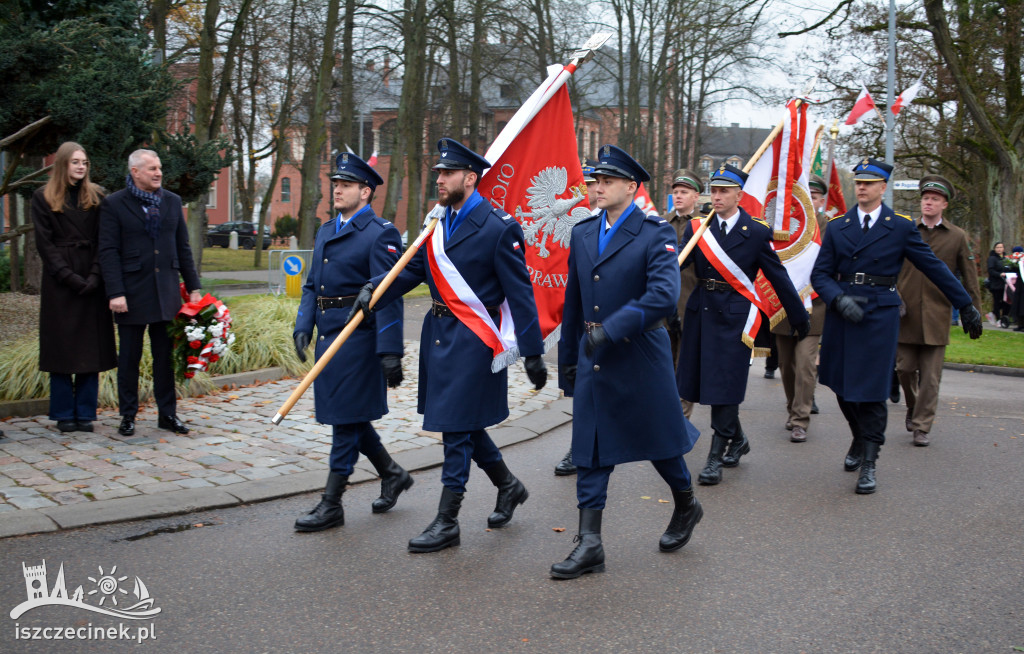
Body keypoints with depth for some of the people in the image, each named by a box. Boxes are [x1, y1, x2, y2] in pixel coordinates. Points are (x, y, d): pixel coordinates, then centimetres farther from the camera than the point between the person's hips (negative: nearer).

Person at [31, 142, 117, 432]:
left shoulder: (96, 197, 9)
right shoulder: (43, 198, 4)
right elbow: (44, 243, -2)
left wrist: (95, 276, -10)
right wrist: (70, 277, -12)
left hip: (91, 282, 2)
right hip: (59, 283, -2)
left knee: (91, 348, 2)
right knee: (61, 348, 2)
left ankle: (85, 413, 9)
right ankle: (64, 414, 10)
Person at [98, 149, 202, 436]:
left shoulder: (172, 201, 11)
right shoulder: (113, 204, -2)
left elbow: (183, 247, 13)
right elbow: (109, 252, -7)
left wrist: (193, 286, 8)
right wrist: (115, 293, -14)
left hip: (166, 292, 3)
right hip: (132, 293, -3)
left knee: (166, 356, 7)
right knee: (129, 358, 6)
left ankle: (168, 414, 16)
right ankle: (128, 416, 17)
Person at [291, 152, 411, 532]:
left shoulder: (380, 234, -10)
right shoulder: (325, 231, 15)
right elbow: (312, 285, 18)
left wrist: (390, 351, -20)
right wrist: (303, 326, 4)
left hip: (358, 338, -8)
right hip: (328, 336, 8)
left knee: (346, 419, -1)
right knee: (346, 416, 15)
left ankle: (331, 504, 8)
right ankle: (392, 475, 34)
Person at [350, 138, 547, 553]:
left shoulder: (498, 228, -12)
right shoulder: (439, 223, 11)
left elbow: (520, 293, -12)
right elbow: (413, 269, 10)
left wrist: (532, 353, -13)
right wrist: (373, 288, -8)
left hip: (473, 339, -8)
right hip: (439, 333, 8)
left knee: (458, 428, -3)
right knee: (463, 424, 17)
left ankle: (447, 522, 7)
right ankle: (508, 486, 37)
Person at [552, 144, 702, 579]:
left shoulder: (656, 234, -9)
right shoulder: (582, 233, 10)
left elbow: (664, 296, -24)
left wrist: (611, 329, -29)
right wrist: (568, 358, 16)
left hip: (640, 358, -5)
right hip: (593, 360, 5)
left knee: (658, 438, 11)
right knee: (591, 451, 2)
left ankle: (686, 507, 39)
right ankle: (589, 545, 6)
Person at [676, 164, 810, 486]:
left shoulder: (757, 233, -2)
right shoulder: (697, 228, 5)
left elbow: (779, 278, 2)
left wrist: (801, 319, 7)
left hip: (734, 315, -4)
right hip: (700, 312, 4)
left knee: (724, 385, -5)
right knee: (706, 382, 12)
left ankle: (716, 458, 4)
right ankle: (737, 440, 33)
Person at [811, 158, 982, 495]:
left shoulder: (901, 227, 2)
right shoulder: (837, 227, 8)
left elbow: (934, 268, 6)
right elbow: (820, 274, 5)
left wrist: (966, 306, 8)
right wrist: (839, 299, -14)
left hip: (880, 315, -3)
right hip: (841, 315, 3)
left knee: (871, 390, -5)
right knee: (843, 387, 10)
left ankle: (868, 463, 4)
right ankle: (859, 441, 34)